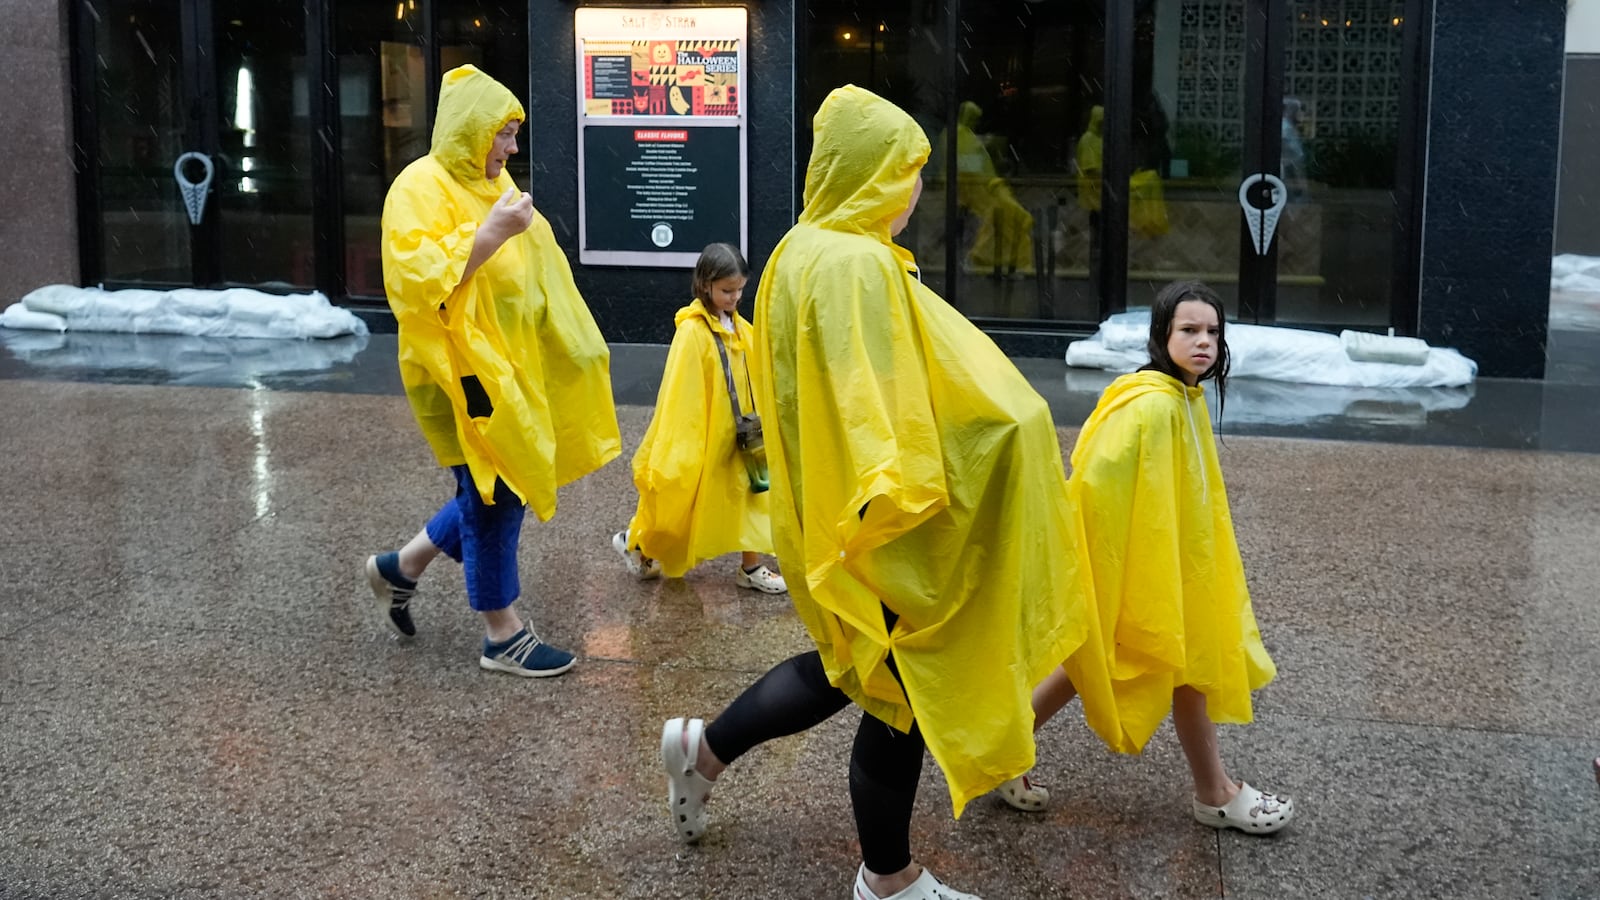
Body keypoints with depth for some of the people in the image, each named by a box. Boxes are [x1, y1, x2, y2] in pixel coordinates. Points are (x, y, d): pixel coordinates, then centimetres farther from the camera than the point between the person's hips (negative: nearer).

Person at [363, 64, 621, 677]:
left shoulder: (490, 183, 12)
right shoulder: (421, 188, -14)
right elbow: (417, 280, -25)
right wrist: (491, 234, -27)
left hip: (508, 367, 9)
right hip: (463, 371, -9)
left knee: (498, 489, 14)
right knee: (494, 494, 0)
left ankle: (401, 568, 32)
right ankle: (502, 636, 14)